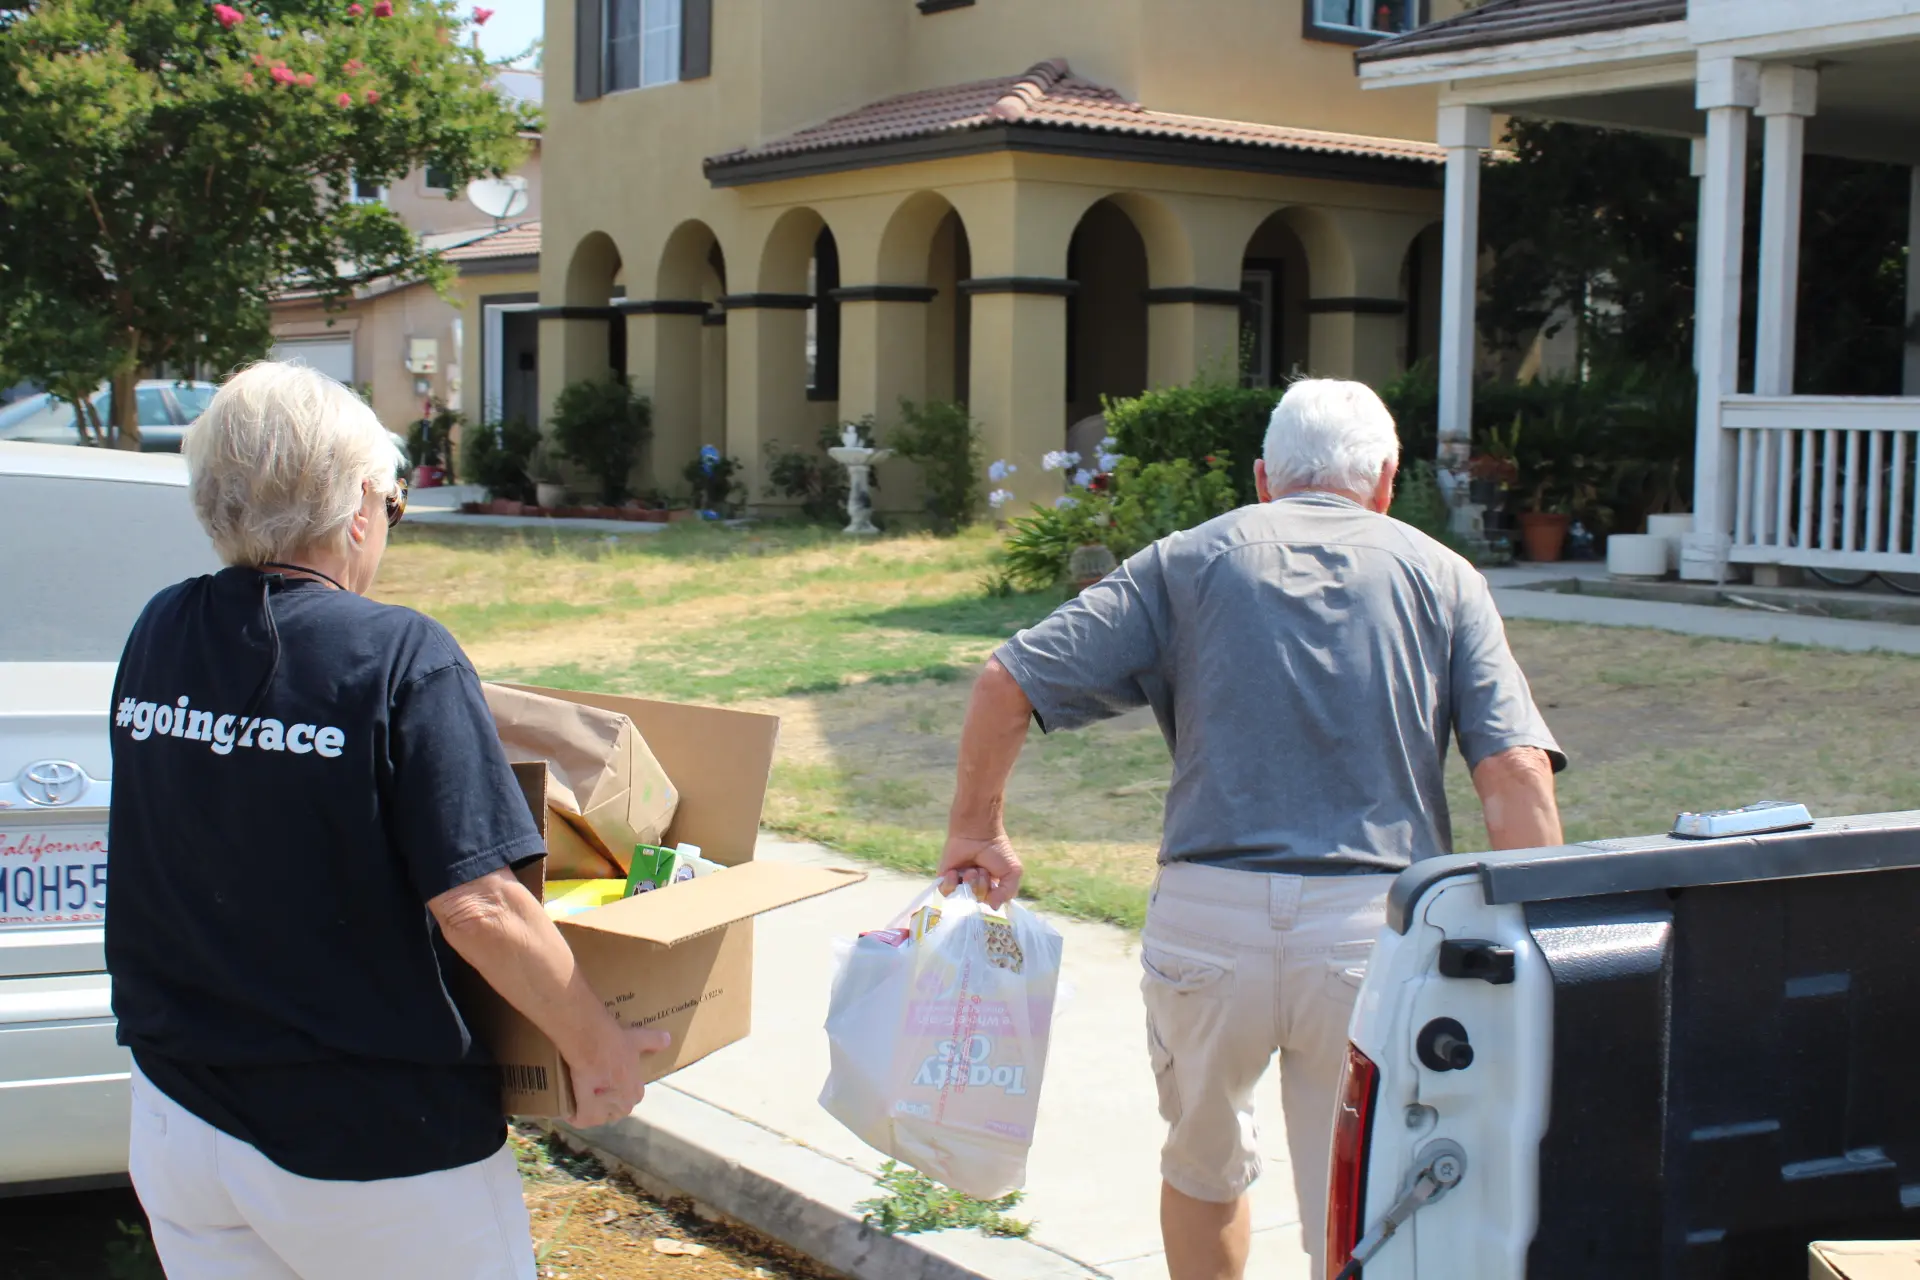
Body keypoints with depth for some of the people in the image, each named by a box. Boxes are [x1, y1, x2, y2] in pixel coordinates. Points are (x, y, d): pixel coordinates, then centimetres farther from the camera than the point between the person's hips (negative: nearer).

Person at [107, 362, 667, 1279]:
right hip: (367, 1143, -5)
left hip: (177, 1118, 5)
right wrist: (596, 1047, -11)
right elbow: (476, 907, -24)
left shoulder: (156, 638, -1)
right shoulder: (400, 659, -19)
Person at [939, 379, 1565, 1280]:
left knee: (1203, 1168, 26)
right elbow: (1518, 778, -1)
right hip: (1375, 927, 0)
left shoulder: (1190, 561, 11)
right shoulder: (1442, 577, 11)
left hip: (1207, 914, 1)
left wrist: (977, 826, 18)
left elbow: (1007, 682, 5)